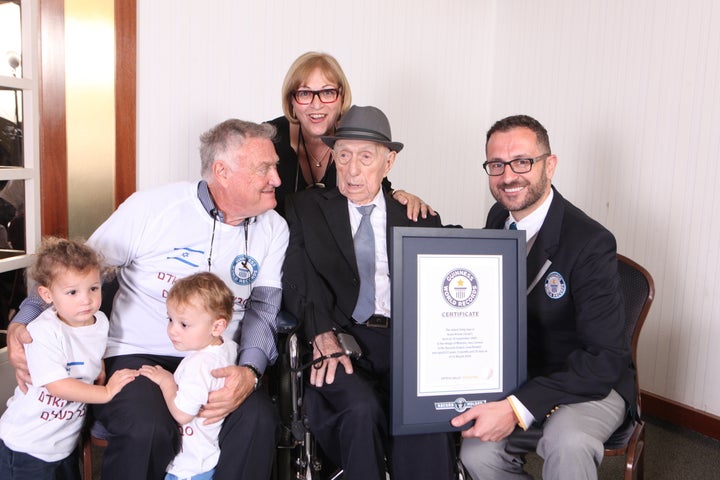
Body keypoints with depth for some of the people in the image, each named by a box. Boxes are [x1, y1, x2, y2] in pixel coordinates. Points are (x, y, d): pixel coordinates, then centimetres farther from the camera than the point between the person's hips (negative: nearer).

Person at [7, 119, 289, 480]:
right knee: (148, 429, -31)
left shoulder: (273, 229, 3)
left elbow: (262, 307, 2)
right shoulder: (150, 207, -7)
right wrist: (22, 322, -10)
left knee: (257, 419, -27)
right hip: (135, 356, -2)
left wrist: (250, 371, -17)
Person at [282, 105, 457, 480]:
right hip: (342, 340, 0)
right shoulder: (305, 208, 12)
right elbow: (297, 279, 0)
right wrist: (322, 336, -16)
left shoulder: (420, 218, 15)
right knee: (361, 408, -30)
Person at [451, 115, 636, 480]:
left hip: (592, 383, -5)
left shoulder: (590, 243, -21)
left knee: (567, 442, -35)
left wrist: (518, 408, -31)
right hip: (515, 377, 5)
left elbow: (604, 358, -24)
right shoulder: (498, 217, -1)